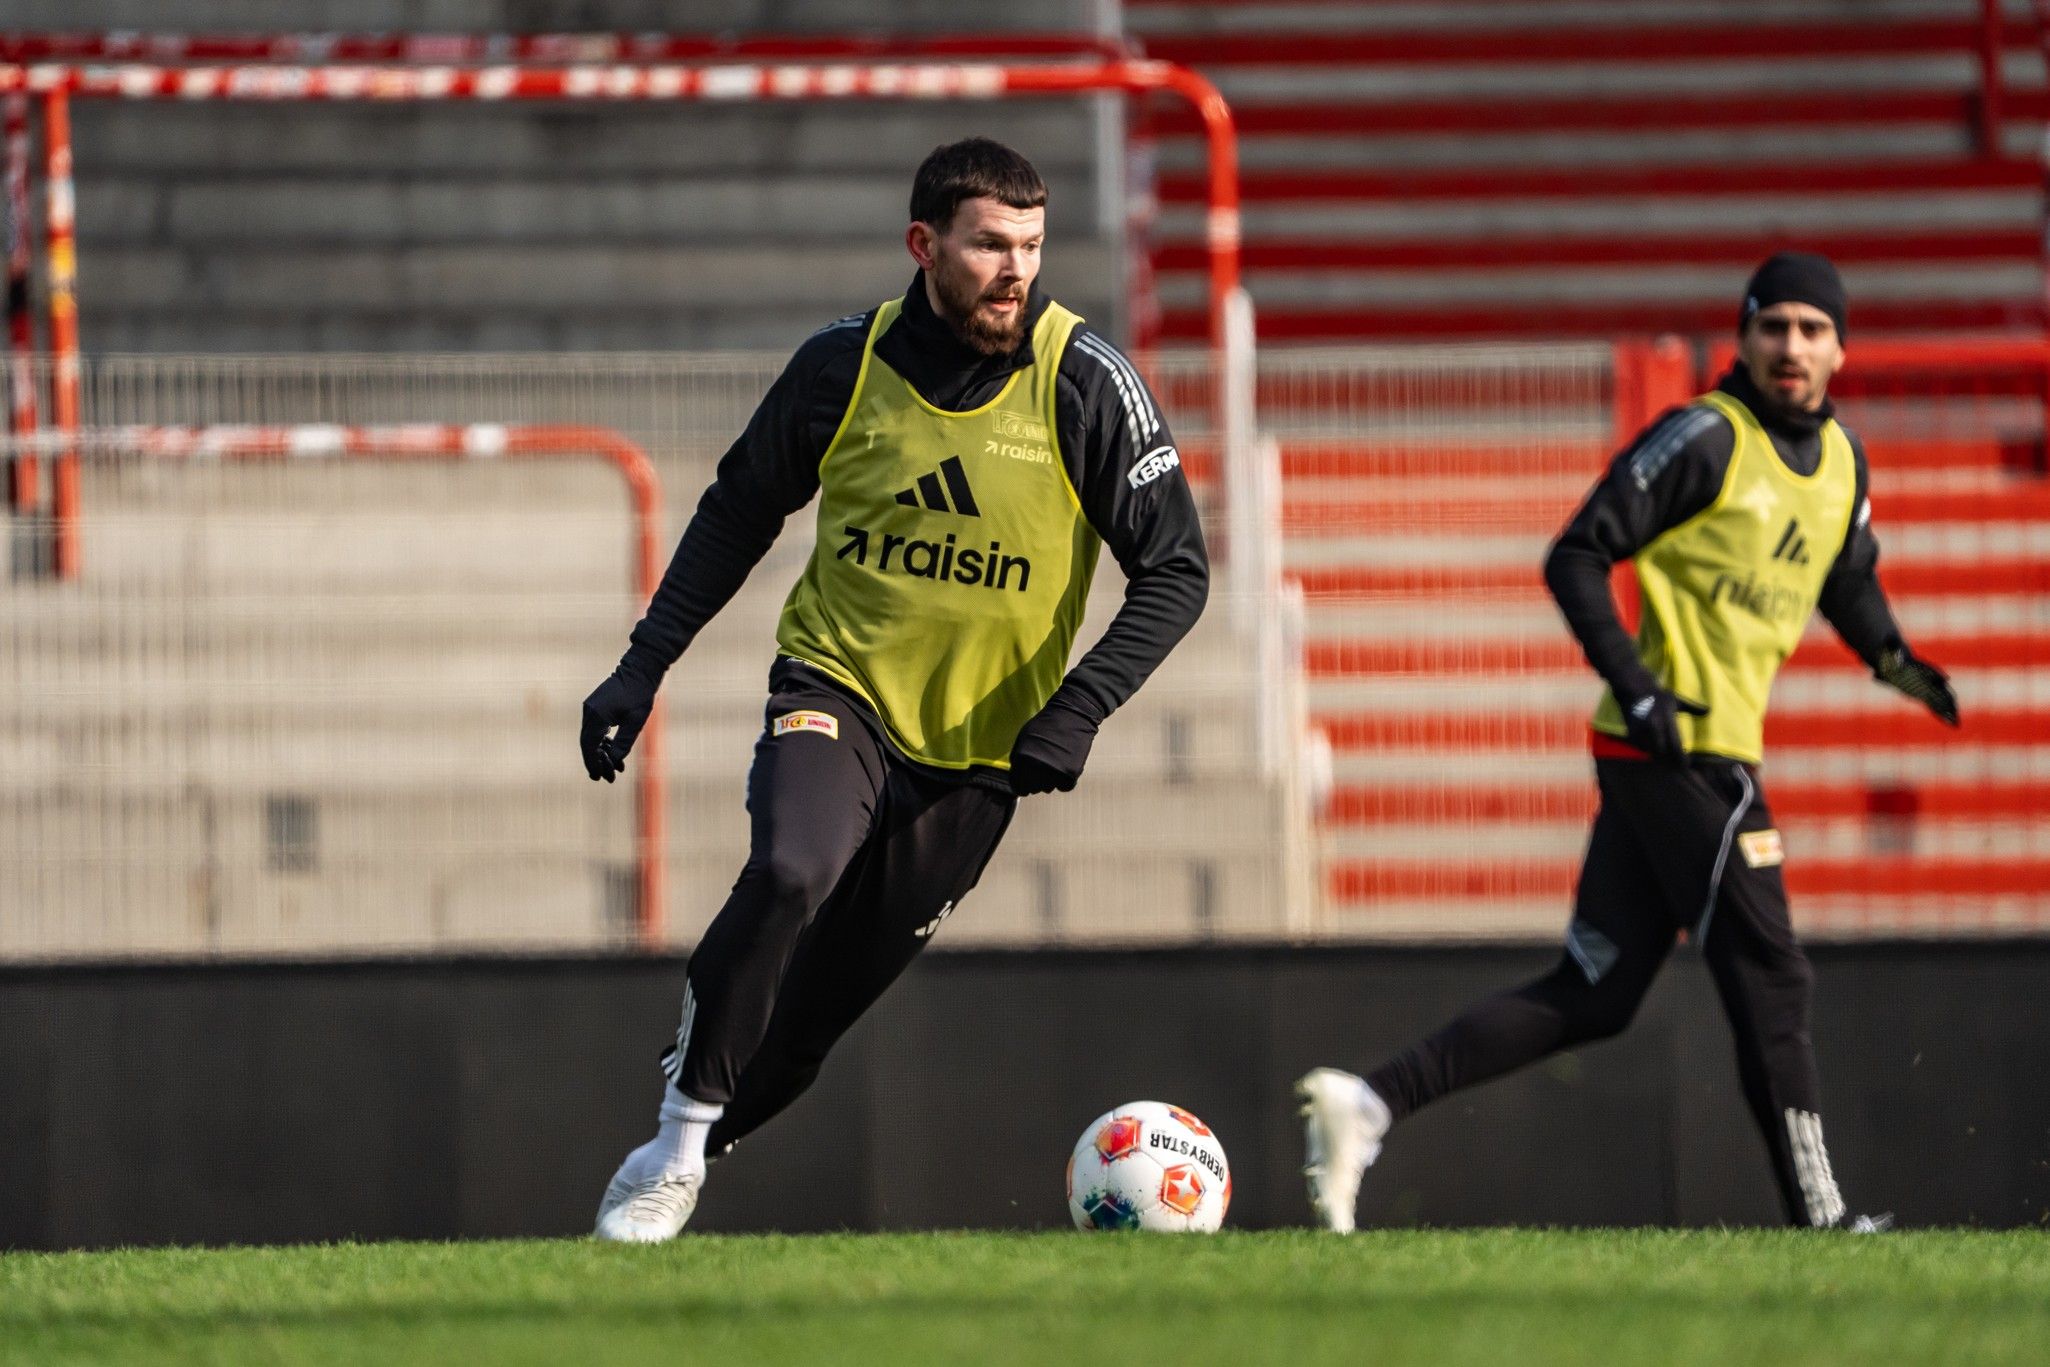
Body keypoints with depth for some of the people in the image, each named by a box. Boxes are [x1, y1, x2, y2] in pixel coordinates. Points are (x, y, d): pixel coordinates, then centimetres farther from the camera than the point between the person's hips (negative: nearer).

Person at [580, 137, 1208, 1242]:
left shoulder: (1086, 384, -11)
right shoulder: (845, 364, -6)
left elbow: (1175, 572, -7)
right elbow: (739, 511, 10)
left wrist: (1080, 709, -20)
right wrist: (645, 664, 4)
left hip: (976, 746, 0)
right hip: (834, 687, 0)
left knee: (826, 996, 0)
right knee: (792, 873, -30)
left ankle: (694, 1151, 21)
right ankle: (679, 1137, -19)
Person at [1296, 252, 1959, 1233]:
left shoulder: (1842, 462, 14)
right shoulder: (1706, 437, -10)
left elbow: (1847, 580, 31)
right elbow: (1577, 559, -12)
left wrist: (1889, 655, 10)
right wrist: (1638, 688, -22)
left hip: (1714, 753, 8)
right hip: (1677, 747, -8)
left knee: (1593, 996, 6)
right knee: (1770, 979, -6)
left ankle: (1372, 1101, 2)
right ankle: (1814, 1217, -2)